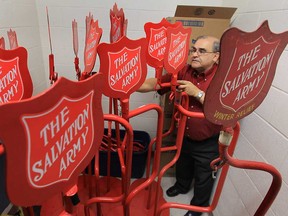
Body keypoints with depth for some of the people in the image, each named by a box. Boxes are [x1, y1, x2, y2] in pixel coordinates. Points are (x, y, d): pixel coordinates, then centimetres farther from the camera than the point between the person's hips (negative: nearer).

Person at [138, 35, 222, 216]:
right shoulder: (184, 71, -9)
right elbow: (154, 83, -10)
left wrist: (198, 93, -32)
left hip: (208, 143, -4)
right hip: (184, 137, 5)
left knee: (203, 178, 20)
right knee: (182, 166, 31)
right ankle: (181, 186, 64)